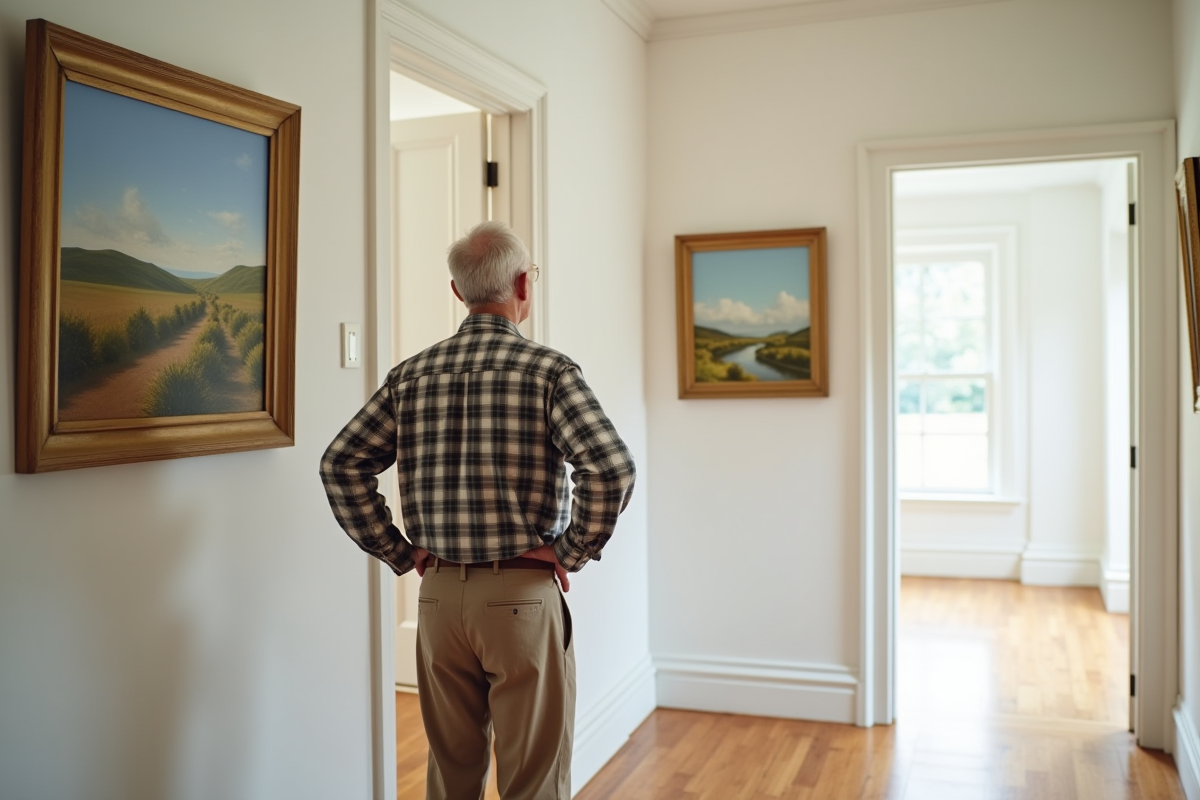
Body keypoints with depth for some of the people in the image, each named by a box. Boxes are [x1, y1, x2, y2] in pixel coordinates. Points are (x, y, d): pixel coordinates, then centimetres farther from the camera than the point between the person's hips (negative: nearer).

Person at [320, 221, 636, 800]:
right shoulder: (548, 370, -9)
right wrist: (570, 554, -9)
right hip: (523, 594, -4)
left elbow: (341, 466, 3)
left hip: (439, 595, 5)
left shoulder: (411, 375, 4)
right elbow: (611, 469, -21)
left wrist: (400, 553, 6)